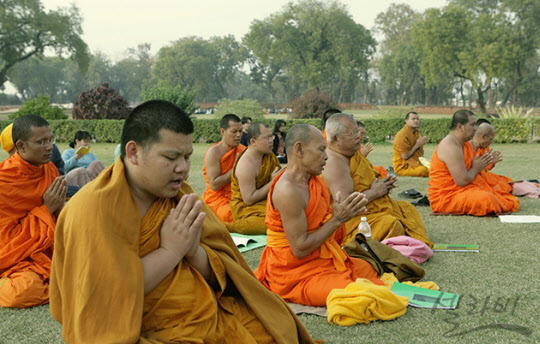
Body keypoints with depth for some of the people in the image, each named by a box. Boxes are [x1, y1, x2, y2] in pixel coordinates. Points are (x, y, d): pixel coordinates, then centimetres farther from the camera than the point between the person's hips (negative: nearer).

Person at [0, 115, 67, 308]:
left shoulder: (49, 169, 3)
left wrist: (59, 205, -9)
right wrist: (46, 208, -18)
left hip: (48, 252, 6)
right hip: (16, 259, -6)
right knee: (27, 289, -35)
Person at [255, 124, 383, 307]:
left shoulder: (313, 180, 7)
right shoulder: (288, 191, -24)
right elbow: (300, 249, -25)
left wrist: (347, 212, -2)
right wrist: (337, 219, -20)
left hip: (323, 260, 10)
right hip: (296, 273, -9)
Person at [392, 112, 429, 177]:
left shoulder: (417, 133, 12)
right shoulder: (401, 135, -15)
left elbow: (421, 154, 12)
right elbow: (405, 156, -19)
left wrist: (421, 144, -8)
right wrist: (417, 145, -14)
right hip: (402, 166, -10)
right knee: (424, 170, -31)